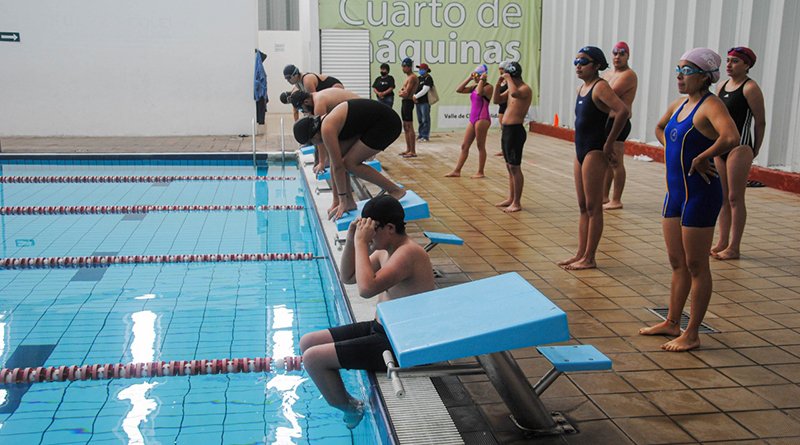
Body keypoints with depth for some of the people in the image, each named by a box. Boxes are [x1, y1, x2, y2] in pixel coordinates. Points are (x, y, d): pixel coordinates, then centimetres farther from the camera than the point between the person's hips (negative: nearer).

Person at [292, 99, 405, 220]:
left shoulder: (327, 130, -20)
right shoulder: (327, 123, 8)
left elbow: (338, 167, -18)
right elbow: (335, 165, 12)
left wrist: (343, 200, -10)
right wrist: (336, 200, 15)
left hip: (387, 123, -10)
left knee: (350, 163, -10)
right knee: (337, 157, 2)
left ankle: (395, 190, -1)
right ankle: (350, 203, 9)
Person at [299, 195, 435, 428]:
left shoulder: (408, 253, -23)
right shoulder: (385, 250, 7)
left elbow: (367, 288, -36)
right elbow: (348, 277, 16)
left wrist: (361, 242, -26)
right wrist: (351, 241, 1)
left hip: (400, 344, -10)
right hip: (380, 329, 10)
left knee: (313, 358, -13)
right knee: (307, 343, 9)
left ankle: (350, 408, 11)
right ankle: (346, 402, 19)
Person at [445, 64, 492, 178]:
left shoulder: (488, 87, -8)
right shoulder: (474, 87, 15)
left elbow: (479, 93, -29)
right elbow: (459, 90, 11)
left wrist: (481, 80, -15)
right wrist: (469, 78, 8)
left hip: (482, 119, -8)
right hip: (473, 119, 8)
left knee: (481, 146, 0)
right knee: (464, 146, 9)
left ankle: (480, 172, 8)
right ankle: (457, 171, 12)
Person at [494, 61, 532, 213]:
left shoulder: (525, 89, -13)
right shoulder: (512, 89, 15)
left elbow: (514, 93, -36)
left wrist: (508, 78, -21)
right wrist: (498, 84, 9)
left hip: (515, 131, -10)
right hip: (507, 130, 10)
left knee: (514, 167, -6)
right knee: (509, 166, 15)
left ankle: (517, 203, -1)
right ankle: (510, 198, 25)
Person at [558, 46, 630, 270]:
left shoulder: (600, 87, -13)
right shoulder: (581, 88, 13)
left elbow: (623, 111, -27)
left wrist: (609, 143, -20)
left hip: (595, 153, -9)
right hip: (580, 151, 9)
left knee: (593, 208, -2)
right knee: (583, 207, 13)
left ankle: (589, 258, 4)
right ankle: (580, 254, 20)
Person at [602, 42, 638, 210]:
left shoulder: (628, 75, -11)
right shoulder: (609, 74, 18)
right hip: (605, 121, 9)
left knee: (616, 163, -7)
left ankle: (616, 201, -3)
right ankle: (604, 197, 22)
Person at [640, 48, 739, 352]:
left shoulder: (711, 105, -15)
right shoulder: (679, 105, 10)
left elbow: (731, 138, -35)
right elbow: (660, 129, 32)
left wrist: (700, 159, -23)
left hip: (699, 193, -9)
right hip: (675, 190, 9)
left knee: (695, 266, 1)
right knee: (677, 262, 17)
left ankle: (692, 334, 11)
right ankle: (672, 323, 29)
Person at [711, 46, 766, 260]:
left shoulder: (750, 88, -10)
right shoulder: (723, 86, 12)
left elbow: (760, 122, -8)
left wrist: (754, 150, -3)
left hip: (739, 147, -8)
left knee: (735, 198, -5)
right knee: (722, 198, 11)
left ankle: (734, 248, 1)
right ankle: (722, 243, 19)